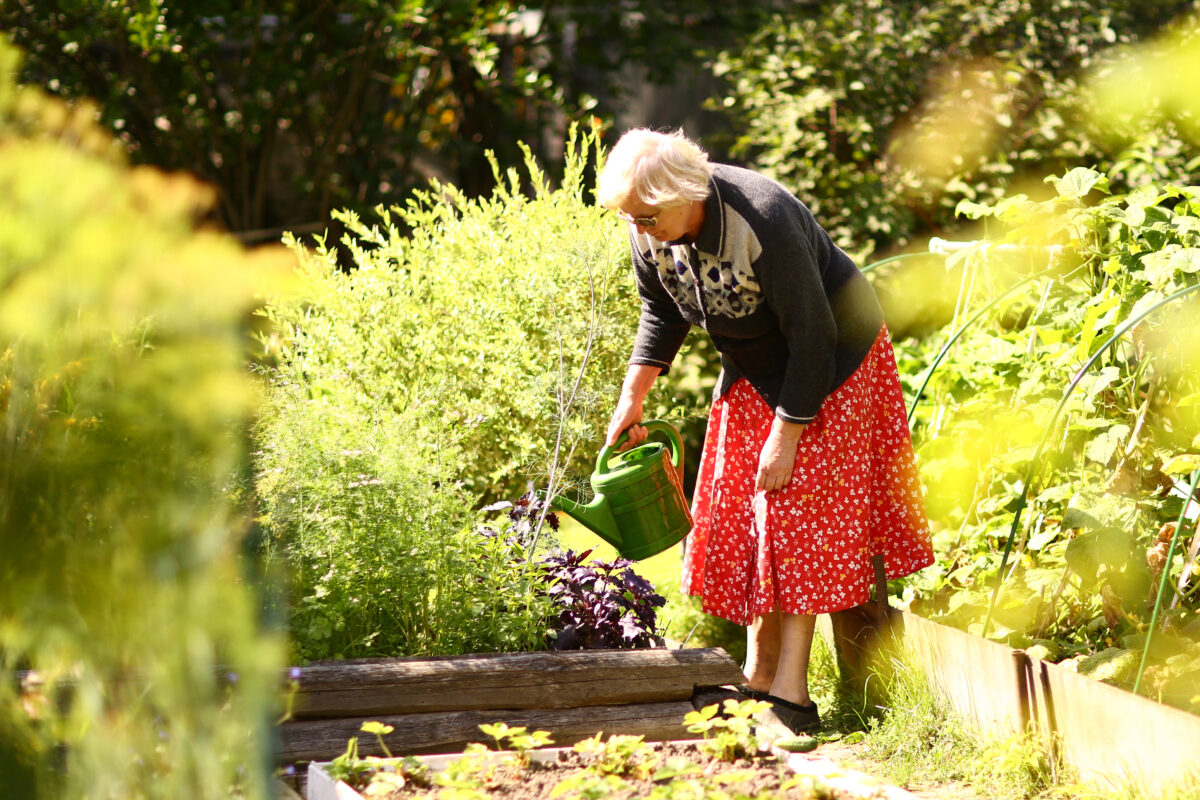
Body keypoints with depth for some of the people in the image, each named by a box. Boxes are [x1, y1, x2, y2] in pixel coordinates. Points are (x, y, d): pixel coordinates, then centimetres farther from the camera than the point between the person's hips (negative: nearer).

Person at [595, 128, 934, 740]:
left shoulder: (763, 224, -35)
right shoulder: (650, 233, -14)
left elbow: (813, 339, -27)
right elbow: (661, 316, 5)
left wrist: (786, 435, -24)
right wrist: (631, 402, -3)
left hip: (830, 364, -7)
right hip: (752, 368, 7)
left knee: (797, 512, -12)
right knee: (744, 513, 3)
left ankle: (791, 695, -11)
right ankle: (759, 677, 11)